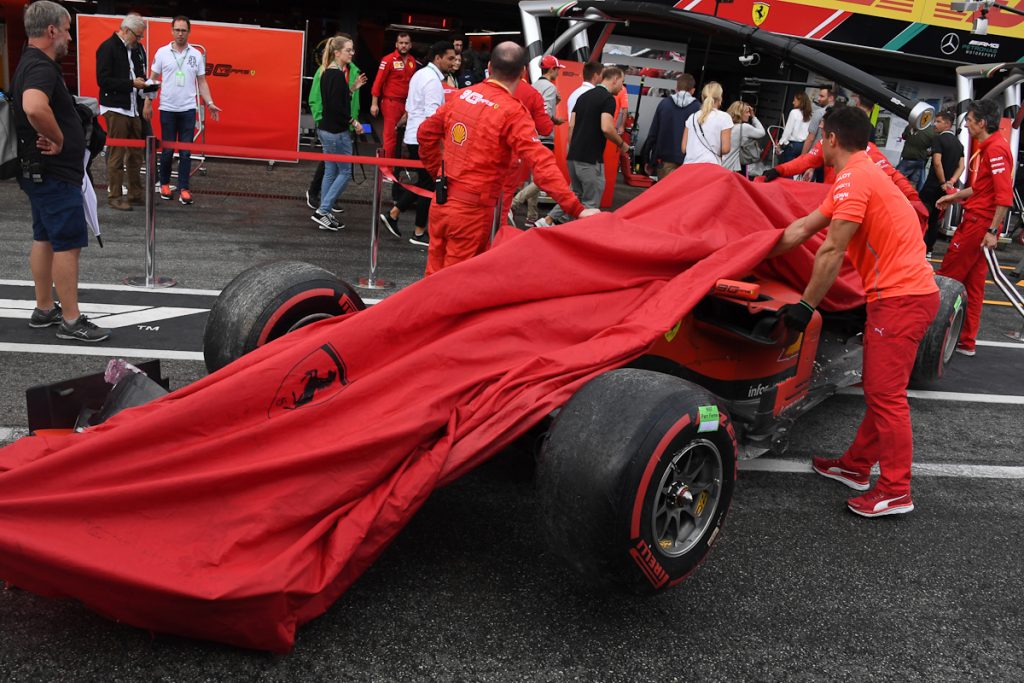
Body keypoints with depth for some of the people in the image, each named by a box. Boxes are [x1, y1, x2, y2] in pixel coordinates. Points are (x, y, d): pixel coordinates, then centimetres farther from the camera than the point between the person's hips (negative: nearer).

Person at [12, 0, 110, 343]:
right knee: (69, 244, -6)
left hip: (41, 171, 11)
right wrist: (58, 139, -26)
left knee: (44, 239, 16)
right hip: (54, 173, -11)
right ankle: (71, 321, -1)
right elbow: (34, 108, -41)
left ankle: (44, 309, 26)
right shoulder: (41, 67, -20)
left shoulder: (30, 64, 14)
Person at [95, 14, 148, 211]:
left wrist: (145, 84, 2)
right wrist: (131, 83, -18)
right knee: (116, 155, -4)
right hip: (115, 109, -8)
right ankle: (114, 197, 3)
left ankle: (135, 194, 18)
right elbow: (103, 80, -16)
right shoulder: (108, 48, -9)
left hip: (134, 110, 8)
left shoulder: (137, 49, 14)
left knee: (136, 154, 10)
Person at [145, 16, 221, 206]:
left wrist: (210, 103, -3)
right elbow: (153, 79, 5)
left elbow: (202, 82, 8)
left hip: (188, 109, 1)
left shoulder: (196, 55, 4)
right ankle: (164, 184, 21)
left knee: (186, 151, -1)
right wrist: (147, 104, 0)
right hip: (167, 108, -1)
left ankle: (183, 189, 2)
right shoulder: (162, 52, 1)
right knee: (167, 149, 5)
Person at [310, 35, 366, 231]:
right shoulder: (337, 75, -17)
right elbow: (336, 106, -23)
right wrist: (353, 122, -13)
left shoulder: (328, 73, 12)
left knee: (331, 172, 13)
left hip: (327, 129, 10)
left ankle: (324, 214, 17)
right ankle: (322, 210, -2)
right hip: (337, 132, -10)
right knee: (345, 172, -1)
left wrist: (353, 88, 10)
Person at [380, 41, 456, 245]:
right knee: (429, 184, 1)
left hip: (413, 136, 10)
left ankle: (393, 213, 19)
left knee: (423, 181, 18)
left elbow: (409, 106, 20)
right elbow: (433, 114, -23)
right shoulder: (433, 80, -16)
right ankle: (419, 233, 9)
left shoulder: (420, 74, 14)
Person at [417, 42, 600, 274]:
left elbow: (426, 133, 15)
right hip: (472, 210, -6)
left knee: (435, 275, 18)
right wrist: (576, 209, -24)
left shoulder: (462, 95, 5)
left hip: (441, 201, 6)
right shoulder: (512, 112, -14)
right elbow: (542, 164, -23)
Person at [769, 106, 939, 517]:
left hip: (901, 297, -10)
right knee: (879, 390, 16)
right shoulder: (860, 175, 20)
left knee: (885, 395, -6)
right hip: (901, 294, 10)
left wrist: (806, 305, -12)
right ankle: (856, 466, 26)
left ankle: (896, 492, 1)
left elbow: (832, 252, -17)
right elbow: (802, 228, 22)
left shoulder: (853, 179, -13)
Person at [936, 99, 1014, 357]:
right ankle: (966, 341, 16)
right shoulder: (987, 148, 13)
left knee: (948, 277, -1)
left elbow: (1005, 195, -22)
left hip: (979, 224, -9)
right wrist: (954, 197, 27)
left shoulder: (996, 149, -17)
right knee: (973, 284, 11)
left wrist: (993, 231, -23)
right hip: (975, 221, 9)